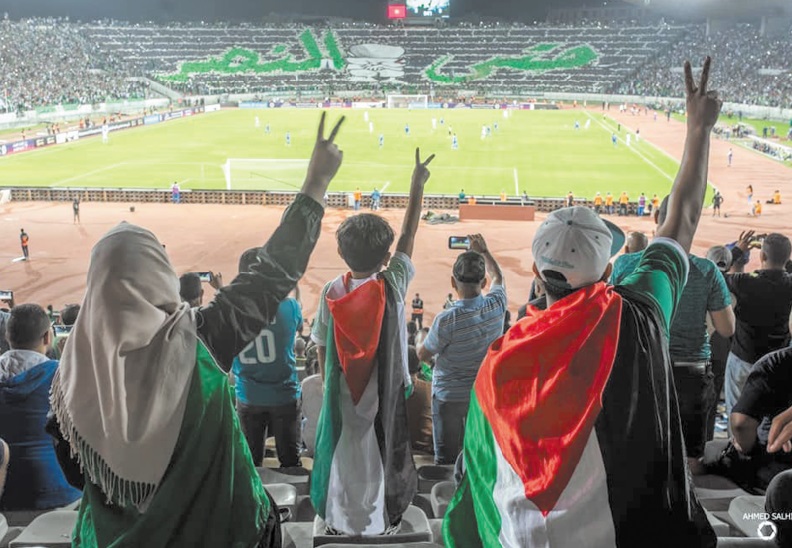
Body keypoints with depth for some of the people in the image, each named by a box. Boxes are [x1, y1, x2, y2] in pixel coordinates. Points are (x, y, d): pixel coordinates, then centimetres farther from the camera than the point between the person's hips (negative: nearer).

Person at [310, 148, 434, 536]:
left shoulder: (331, 293, -13)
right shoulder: (392, 286, -18)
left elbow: (322, 349, -4)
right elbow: (408, 236, -8)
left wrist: (328, 385, 13)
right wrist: (417, 184, 1)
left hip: (342, 394, 1)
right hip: (385, 393, -1)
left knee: (343, 455, 18)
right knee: (382, 456, 17)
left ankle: (338, 521, 34)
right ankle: (383, 522, 33)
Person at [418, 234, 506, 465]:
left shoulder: (447, 320, -29)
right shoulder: (496, 306, -16)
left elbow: (423, 355, -11)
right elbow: (498, 277, 8)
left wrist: (421, 342, 10)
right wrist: (484, 250, 22)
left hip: (449, 396, -4)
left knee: (446, 459, 12)